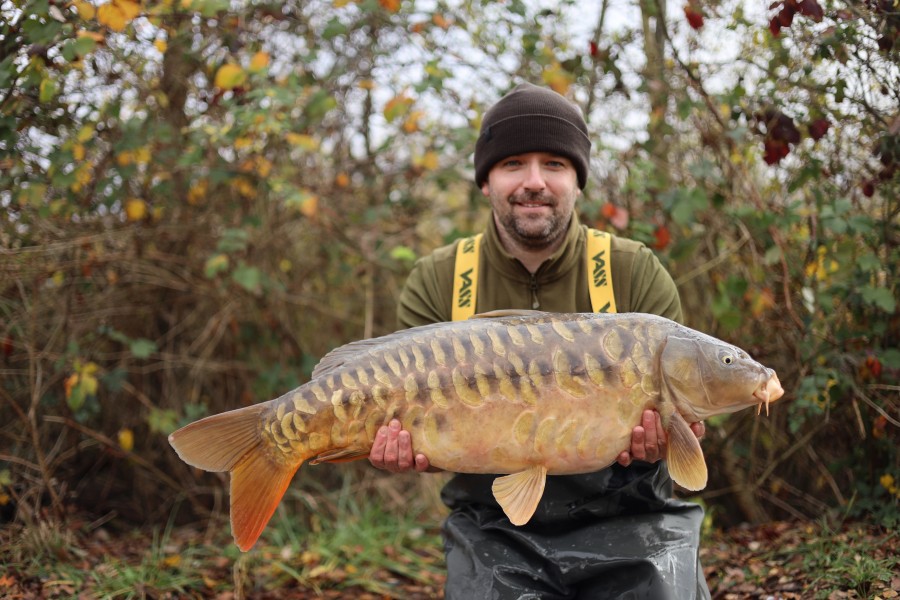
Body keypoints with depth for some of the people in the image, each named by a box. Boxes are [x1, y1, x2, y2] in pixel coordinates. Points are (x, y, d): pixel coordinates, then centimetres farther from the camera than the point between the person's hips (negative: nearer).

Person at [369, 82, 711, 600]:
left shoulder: (638, 275, -1)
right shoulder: (435, 284, 2)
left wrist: (655, 437, -25)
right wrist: (407, 444, -23)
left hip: (626, 519, 0)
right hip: (494, 526, 0)